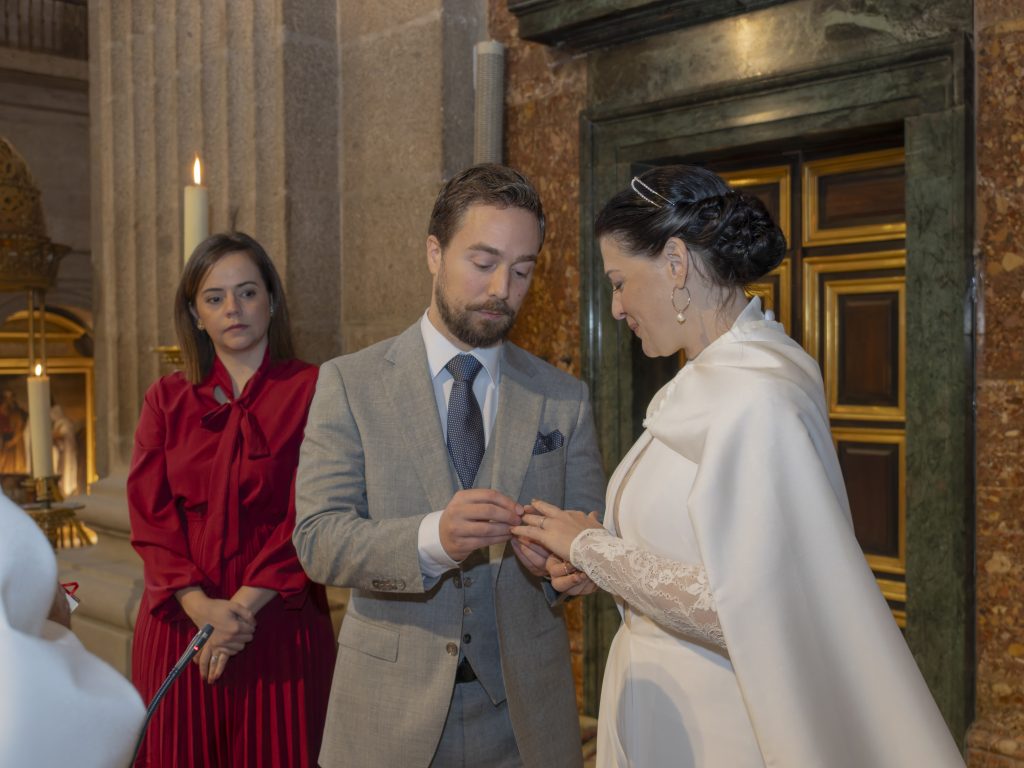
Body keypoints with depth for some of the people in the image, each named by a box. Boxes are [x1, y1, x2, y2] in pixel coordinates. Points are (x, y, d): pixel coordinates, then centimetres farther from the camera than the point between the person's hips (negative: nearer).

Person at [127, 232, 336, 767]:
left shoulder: (310, 391, -2)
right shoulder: (166, 400, 7)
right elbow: (150, 517, 0)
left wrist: (244, 603, -13)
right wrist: (202, 607, -13)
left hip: (279, 622, -2)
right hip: (180, 621, 3)